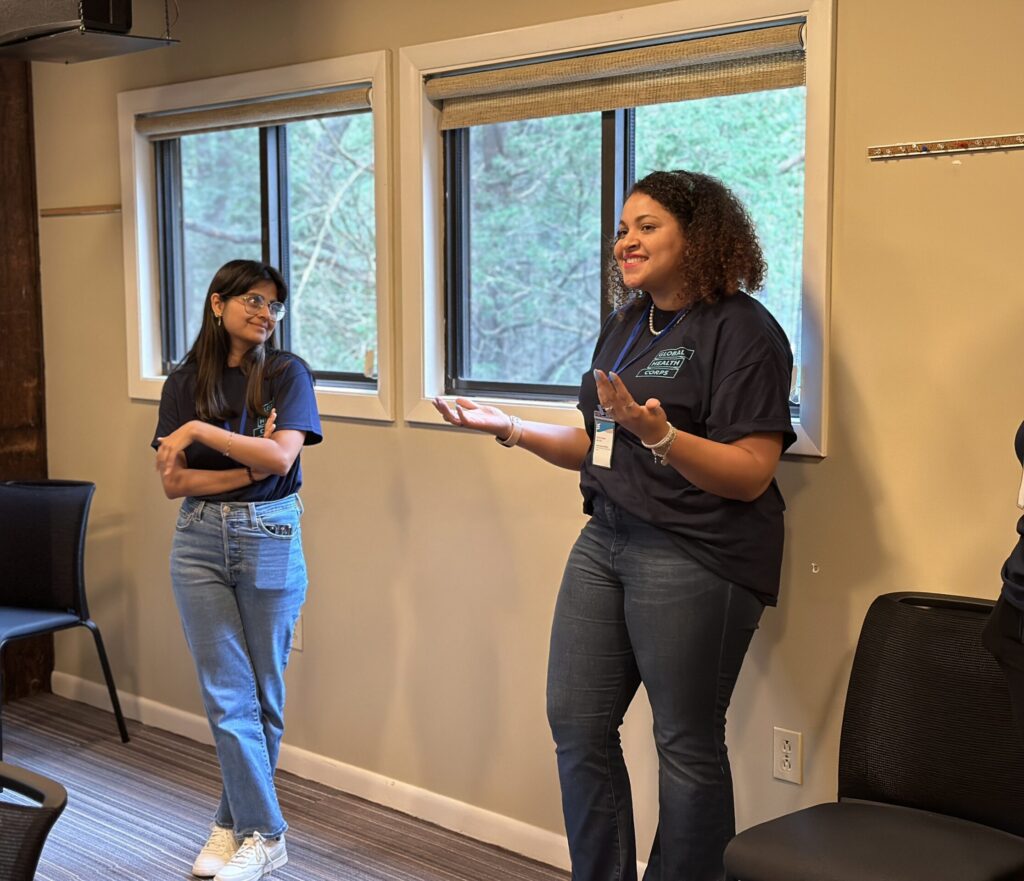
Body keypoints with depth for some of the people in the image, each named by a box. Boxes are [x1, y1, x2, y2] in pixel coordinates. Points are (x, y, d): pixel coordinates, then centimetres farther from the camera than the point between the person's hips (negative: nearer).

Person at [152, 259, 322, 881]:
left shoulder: (287, 373, -2)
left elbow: (281, 458, -16)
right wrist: (247, 469, -14)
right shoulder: (184, 383, 4)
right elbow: (173, 482, -3)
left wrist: (201, 430, -15)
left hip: (270, 539, -2)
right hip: (200, 543, 2)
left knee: (262, 692, 7)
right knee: (227, 695, 1)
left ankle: (240, 823, 20)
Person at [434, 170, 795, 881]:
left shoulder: (742, 331, -10)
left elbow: (751, 474, -17)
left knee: (687, 743, 3)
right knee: (577, 723, 10)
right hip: (606, 541, 8)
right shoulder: (626, 327, 15)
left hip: (695, 556, -8)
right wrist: (513, 430, 9)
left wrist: (658, 433, -29)